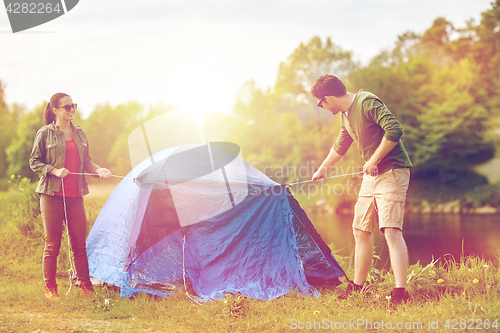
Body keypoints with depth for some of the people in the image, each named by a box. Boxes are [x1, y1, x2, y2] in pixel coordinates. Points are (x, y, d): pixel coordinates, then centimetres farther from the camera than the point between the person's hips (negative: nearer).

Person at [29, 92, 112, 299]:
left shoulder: (79, 133, 12)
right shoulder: (45, 133, -3)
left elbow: (86, 161, 17)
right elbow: (34, 162, 0)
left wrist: (98, 169, -2)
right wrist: (54, 170, -16)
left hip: (75, 195, 4)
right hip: (52, 195, -4)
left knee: (79, 243, 6)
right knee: (52, 244, 1)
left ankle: (85, 287, 15)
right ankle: (50, 288, 13)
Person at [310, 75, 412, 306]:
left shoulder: (367, 102, -16)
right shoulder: (345, 115, 13)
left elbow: (394, 129, -27)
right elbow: (340, 147, 30)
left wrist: (374, 160, -21)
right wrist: (323, 169, 42)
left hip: (391, 171, -9)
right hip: (371, 175, 9)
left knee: (391, 230, -18)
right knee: (361, 230, 10)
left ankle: (400, 292, -22)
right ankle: (357, 287, 20)